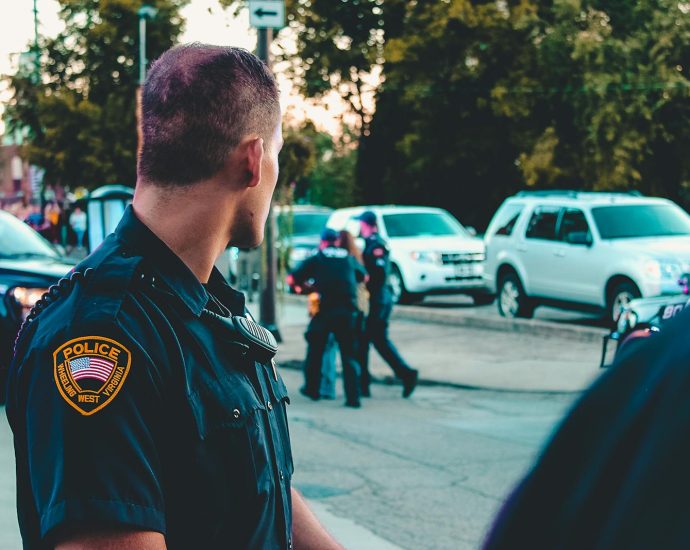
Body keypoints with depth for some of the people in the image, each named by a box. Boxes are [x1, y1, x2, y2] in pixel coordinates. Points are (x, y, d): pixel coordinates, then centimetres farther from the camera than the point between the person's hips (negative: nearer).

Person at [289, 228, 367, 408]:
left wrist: (302, 284, 24)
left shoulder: (316, 259, 7)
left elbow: (292, 278, 4)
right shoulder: (349, 258, 14)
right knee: (349, 354, 5)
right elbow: (364, 277, 29)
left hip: (324, 311, -2)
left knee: (315, 350, 17)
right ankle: (353, 397, -2)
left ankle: (312, 389, 25)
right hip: (348, 312, 2)